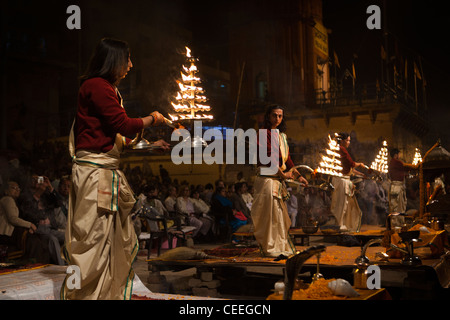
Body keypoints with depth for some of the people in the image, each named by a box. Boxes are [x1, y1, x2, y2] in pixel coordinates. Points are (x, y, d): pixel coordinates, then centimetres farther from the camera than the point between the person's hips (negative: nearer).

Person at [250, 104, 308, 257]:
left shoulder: (282, 135, 18)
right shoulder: (265, 132, -7)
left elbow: (287, 157, 17)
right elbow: (268, 156, -15)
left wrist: (298, 175, 8)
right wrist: (283, 173, -13)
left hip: (279, 178, 8)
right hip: (267, 177, -8)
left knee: (280, 213, 11)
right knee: (270, 212, -7)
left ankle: (281, 246, 19)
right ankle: (269, 247, -1)